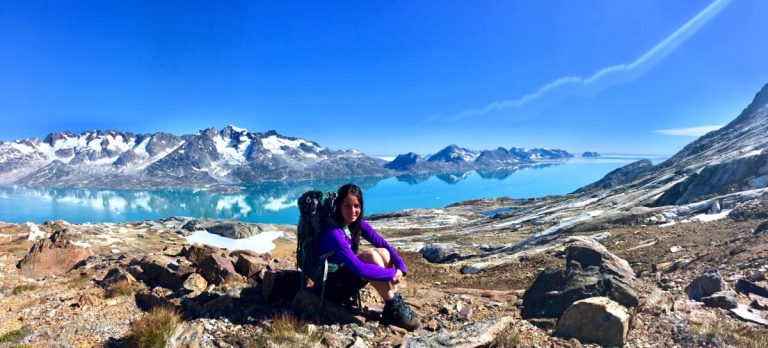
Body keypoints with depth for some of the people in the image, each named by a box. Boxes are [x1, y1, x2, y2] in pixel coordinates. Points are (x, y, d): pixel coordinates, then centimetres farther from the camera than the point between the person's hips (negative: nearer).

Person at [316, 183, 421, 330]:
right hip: (331, 286, -8)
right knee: (371, 256, -30)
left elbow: (383, 244, -8)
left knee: (383, 252, -12)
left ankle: (395, 303, -11)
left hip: (346, 274, 8)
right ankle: (394, 309, -19)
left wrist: (400, 267, -24)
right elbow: (358, 268, -36)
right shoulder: (334, 233, -29)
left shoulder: (358, 223, -4)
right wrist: (392, 273, -29)